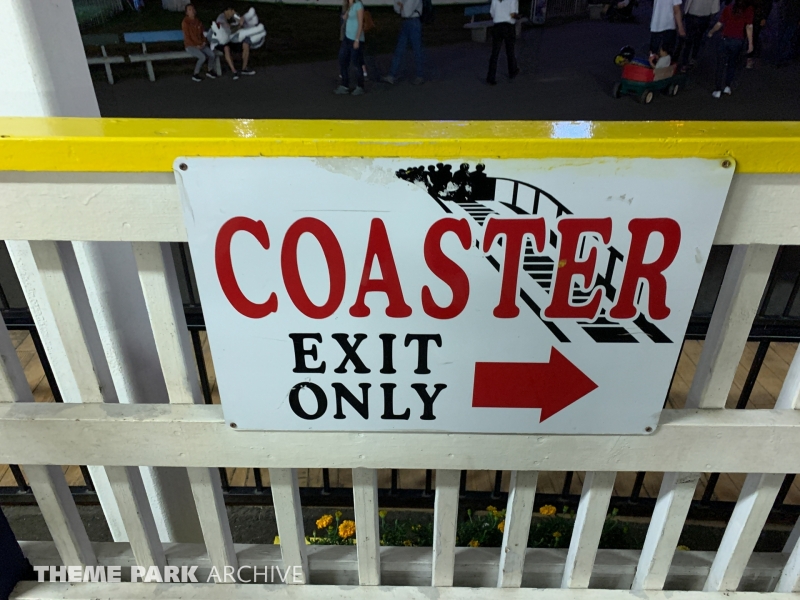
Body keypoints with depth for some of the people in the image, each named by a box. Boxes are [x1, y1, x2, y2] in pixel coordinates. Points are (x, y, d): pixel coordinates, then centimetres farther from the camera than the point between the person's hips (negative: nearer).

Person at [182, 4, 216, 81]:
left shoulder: (198, 21, 8)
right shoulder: (185, 22, -10)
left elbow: (202, 34, 16)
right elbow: (187, 37, -12)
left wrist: (204, 42, -3)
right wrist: (196, 45, -16)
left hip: (201, 45, 6)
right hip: (190, 46, -6)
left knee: (212, 54, -18)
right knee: (203, 57, -30)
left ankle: (209, 71, 6)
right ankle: (195, 75, -14)